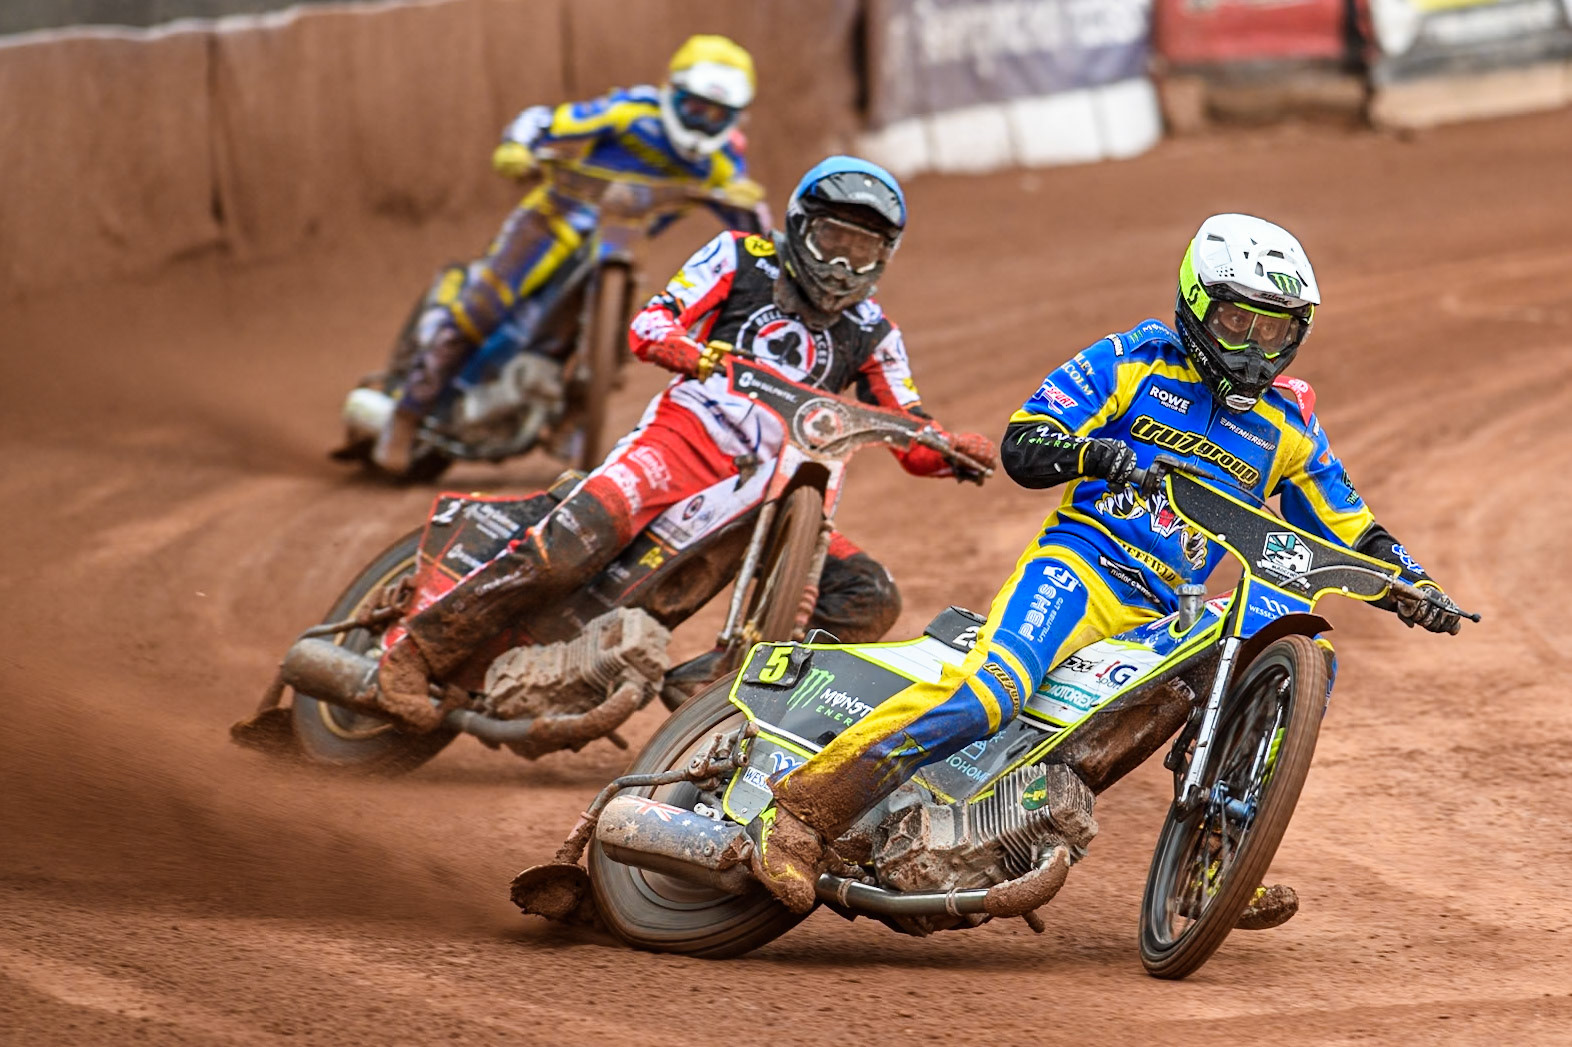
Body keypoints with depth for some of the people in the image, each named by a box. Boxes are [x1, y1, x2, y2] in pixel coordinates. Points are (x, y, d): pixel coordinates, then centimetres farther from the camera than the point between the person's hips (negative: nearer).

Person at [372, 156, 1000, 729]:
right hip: (684, 438, -5)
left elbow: (914, 442, 16)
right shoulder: (742, 259, 8)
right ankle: (419, 651, -21)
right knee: (576, 540, -30)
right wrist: (707, 357, -23)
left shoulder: (869, 334, 17)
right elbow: (648, 327, -1)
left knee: (870, 600, -11)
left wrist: (955, 450, -7)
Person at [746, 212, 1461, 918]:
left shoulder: (1287, 421, 17)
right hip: (1077, 564, -5)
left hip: (1165, 618, 5)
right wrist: (1089, 453, -23)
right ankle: (801, 812, -29)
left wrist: (1409, 581, 3)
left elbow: (1347, 533, 22)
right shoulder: (1133, 360, 5)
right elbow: (1020, 443, -2)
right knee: (987, 694, -31)